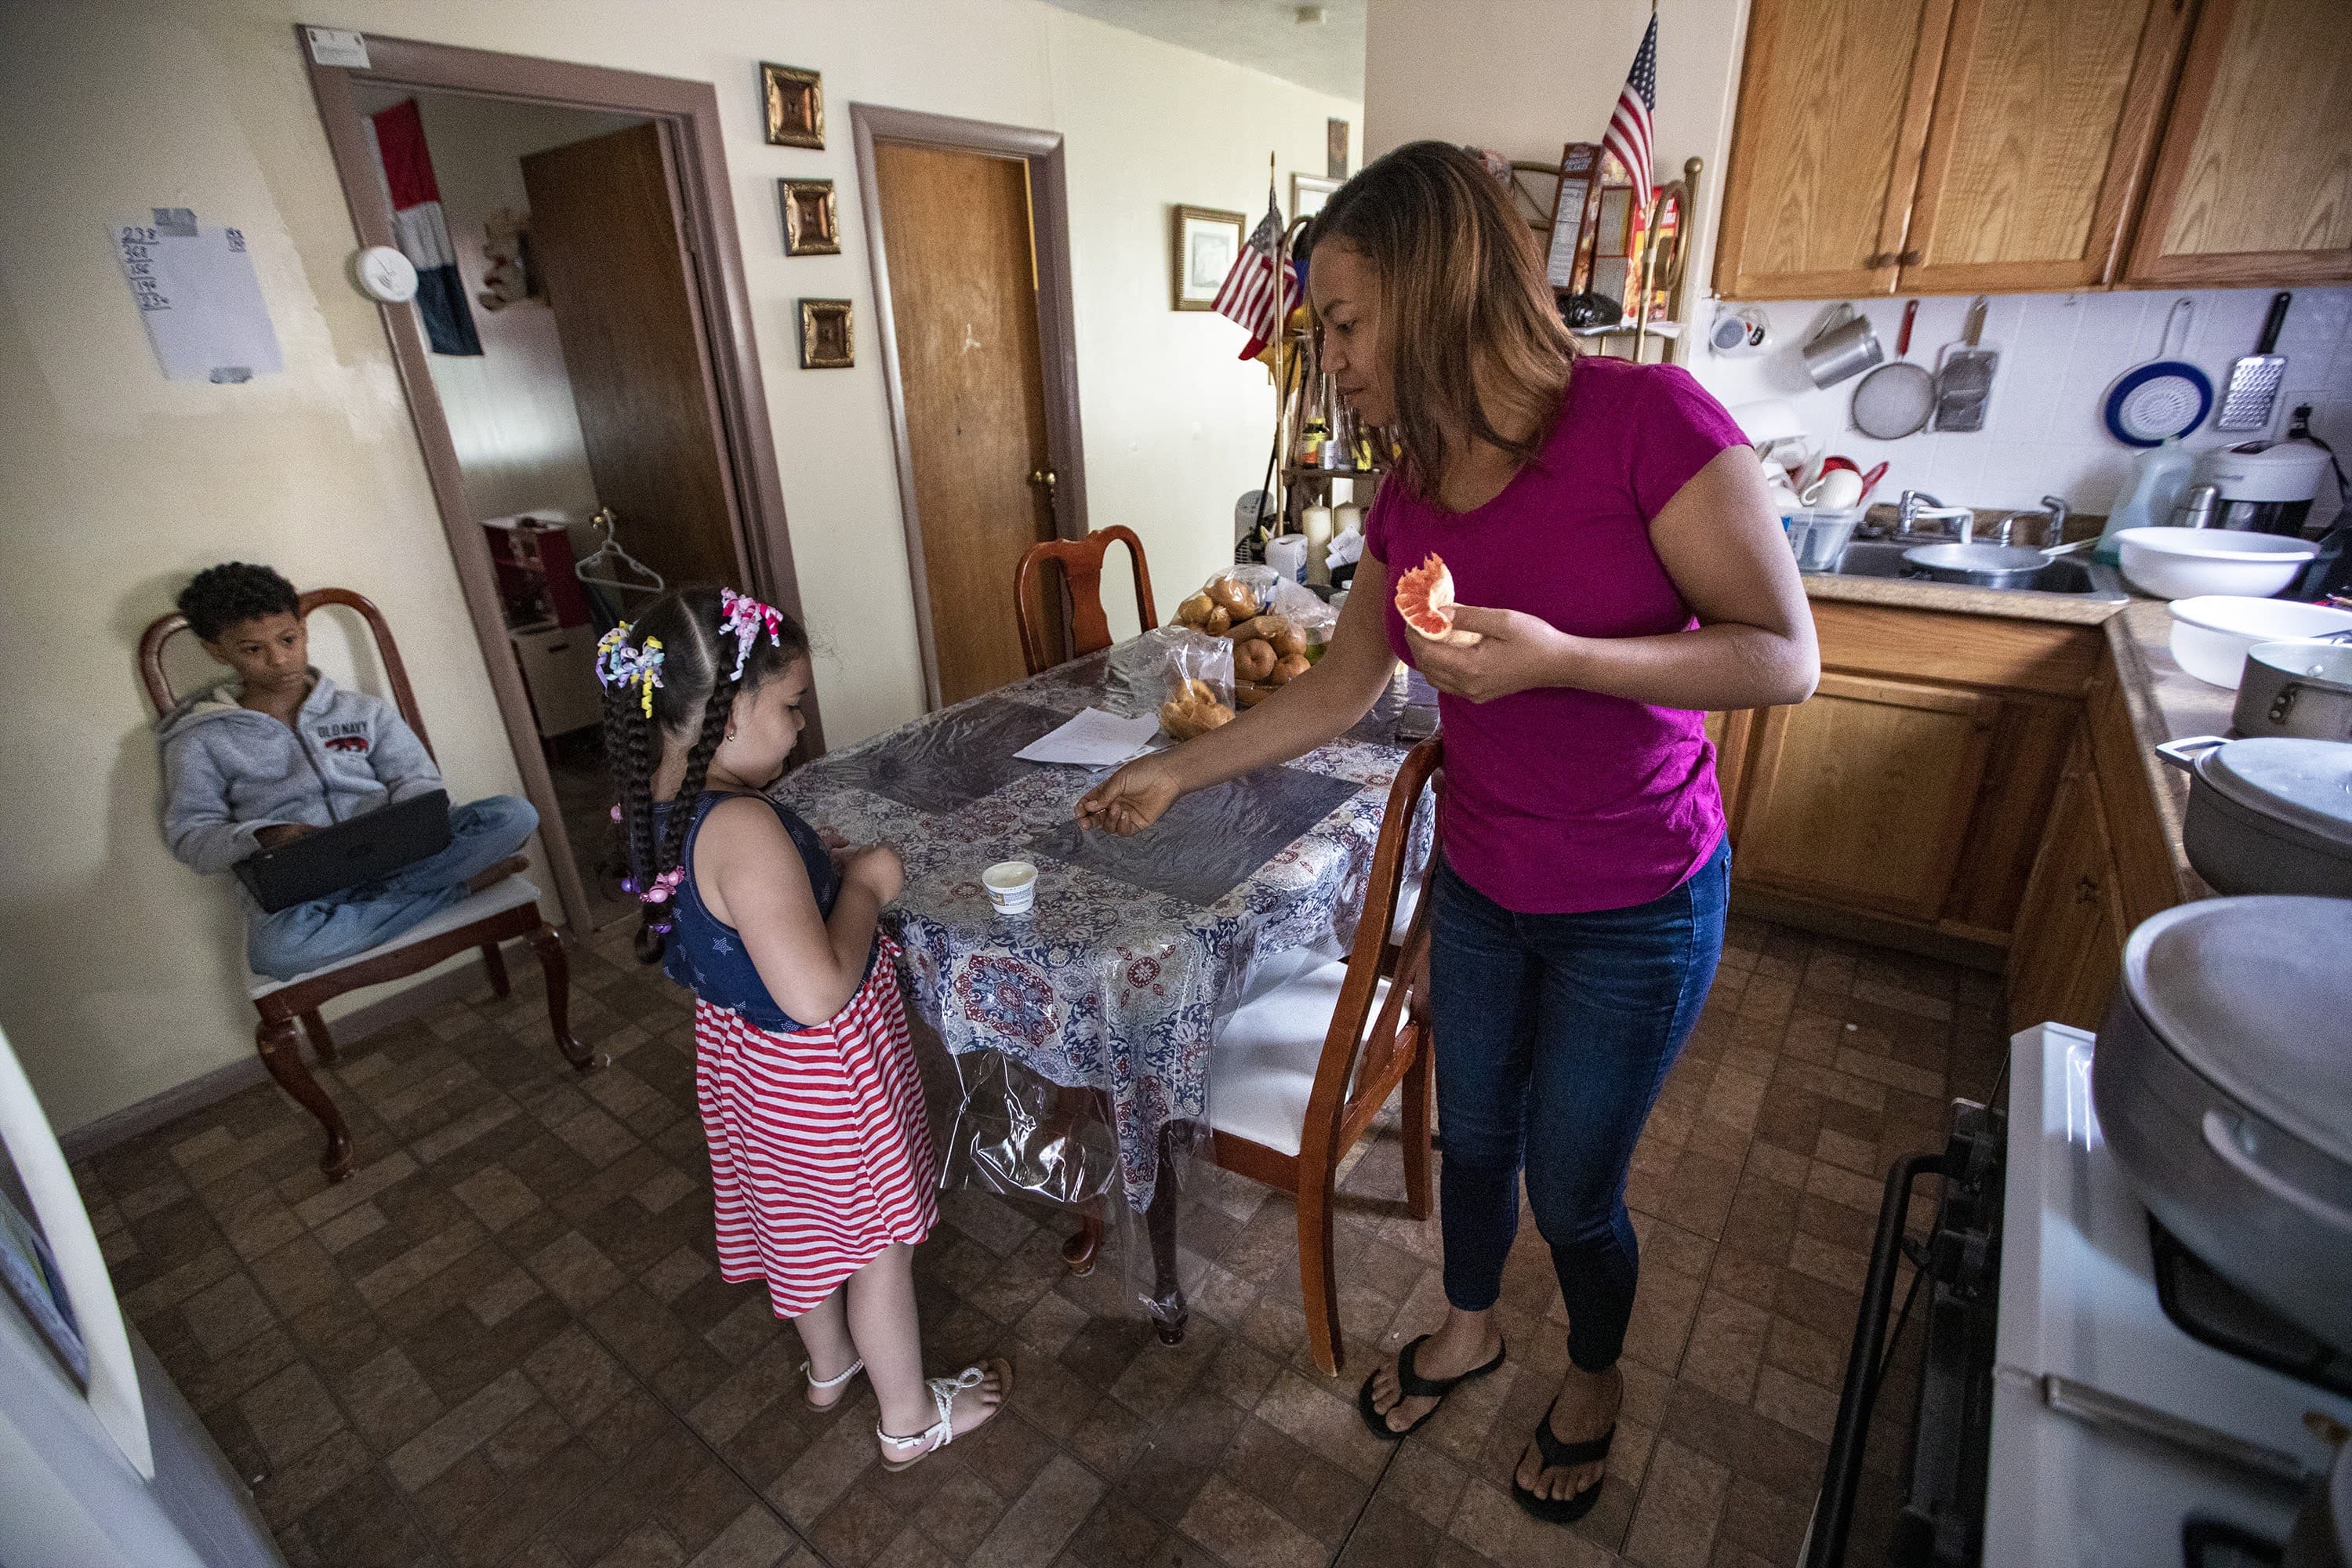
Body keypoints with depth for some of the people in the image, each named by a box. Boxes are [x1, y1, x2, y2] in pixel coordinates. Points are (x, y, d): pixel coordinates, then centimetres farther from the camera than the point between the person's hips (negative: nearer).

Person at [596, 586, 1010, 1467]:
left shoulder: (655, 802, -6)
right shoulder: (743, 828, -35)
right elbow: (817, 994, -37)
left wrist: (826, 870, 1)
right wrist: (865, 884, -24)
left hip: (738, 1049, 9)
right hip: (821, 1068, -9)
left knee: (801, 1218, 30)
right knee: (877, 1239, 14)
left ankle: (830, 1364, 55)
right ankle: (912, 1418, 38)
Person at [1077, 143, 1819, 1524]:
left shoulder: (1643, 419, -21)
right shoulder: (1411, 501, -3)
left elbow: (1787, 658, -20)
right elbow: (1340, 690, 4)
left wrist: (1559, 657, -34)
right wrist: (1176, 773, 4)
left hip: (1637, 909, -5)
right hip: (1477, 888, 5)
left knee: (1574, 1190, 13)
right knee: (1474, 1136, 22)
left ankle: (1597, 1376, 48)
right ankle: (1469, 1329, 53)